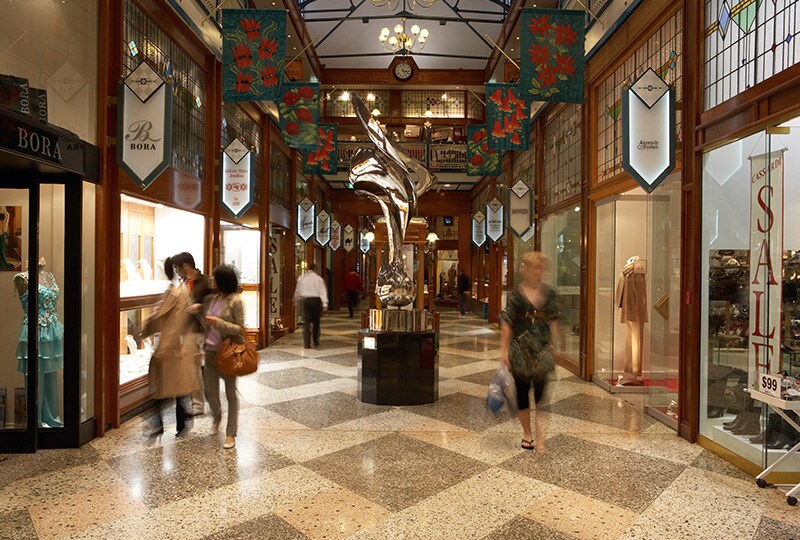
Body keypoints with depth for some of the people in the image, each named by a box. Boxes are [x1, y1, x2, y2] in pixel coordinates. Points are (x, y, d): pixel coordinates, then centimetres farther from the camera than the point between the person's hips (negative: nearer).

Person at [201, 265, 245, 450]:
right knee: (210, 390, 15)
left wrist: (219, 322, -24)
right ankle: (217, 417, 45)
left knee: (230, 393, 6)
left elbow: (240, 329, -15)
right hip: (210, 351, 6)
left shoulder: (236, 301, -14)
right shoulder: (211, 299, 5)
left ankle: (231, 434, 16)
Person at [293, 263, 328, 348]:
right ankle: (316, 341, 22)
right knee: (316, 321, 15)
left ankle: (307, 343, -4)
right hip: (316, 300, -1)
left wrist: (296, 300, 31)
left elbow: (297, 290, 15)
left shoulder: (301, 278, 7)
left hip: (306, 300, 1)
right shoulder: (318, 278, 0)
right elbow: (322, 291, -6)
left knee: (306, 322, 2)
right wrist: (325, 303, -10)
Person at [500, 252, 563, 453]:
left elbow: (554, 322, 8)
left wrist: (555, 346, 6)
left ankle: (540, 437, 0)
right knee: (522, 392, 10)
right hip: (521, 348, -1)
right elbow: (507, 323, -3)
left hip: (543, 348, 1)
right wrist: (504, 350, -4)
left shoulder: (550, 294, 2)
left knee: (541, 392, -7)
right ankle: (527, 434, 27)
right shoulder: (515, 295, -4)